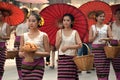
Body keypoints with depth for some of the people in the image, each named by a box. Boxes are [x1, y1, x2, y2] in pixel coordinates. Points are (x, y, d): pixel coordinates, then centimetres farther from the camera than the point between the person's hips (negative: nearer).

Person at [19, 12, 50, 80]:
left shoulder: (43, 35, -1)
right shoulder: (24, 36, 7)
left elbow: (47, 53, -2)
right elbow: (20, 53, 9)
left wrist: (35, 53, -18)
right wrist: (23, 53, -15)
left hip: (38, 64, -3)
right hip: (26, 64, 3)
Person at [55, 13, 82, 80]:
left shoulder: (75, 32, 3)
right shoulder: (59, 32, 7)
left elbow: (79, 45, -9)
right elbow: (57, 46, 4)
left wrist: (67, 47, -15)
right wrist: (59, 39, -14)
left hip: (72, 57, -1)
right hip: (62, 57, 1)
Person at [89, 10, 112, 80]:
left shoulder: (107, 27, 7)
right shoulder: (92, 27, 7)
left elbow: (111, 38, 0)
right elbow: (90, 40, 5)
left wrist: (105, 39, -19)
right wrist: (95, 35, -12)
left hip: (105, 48, 0)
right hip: (96, 48, 0)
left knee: (105, 67, -5)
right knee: (98, 68, 0)